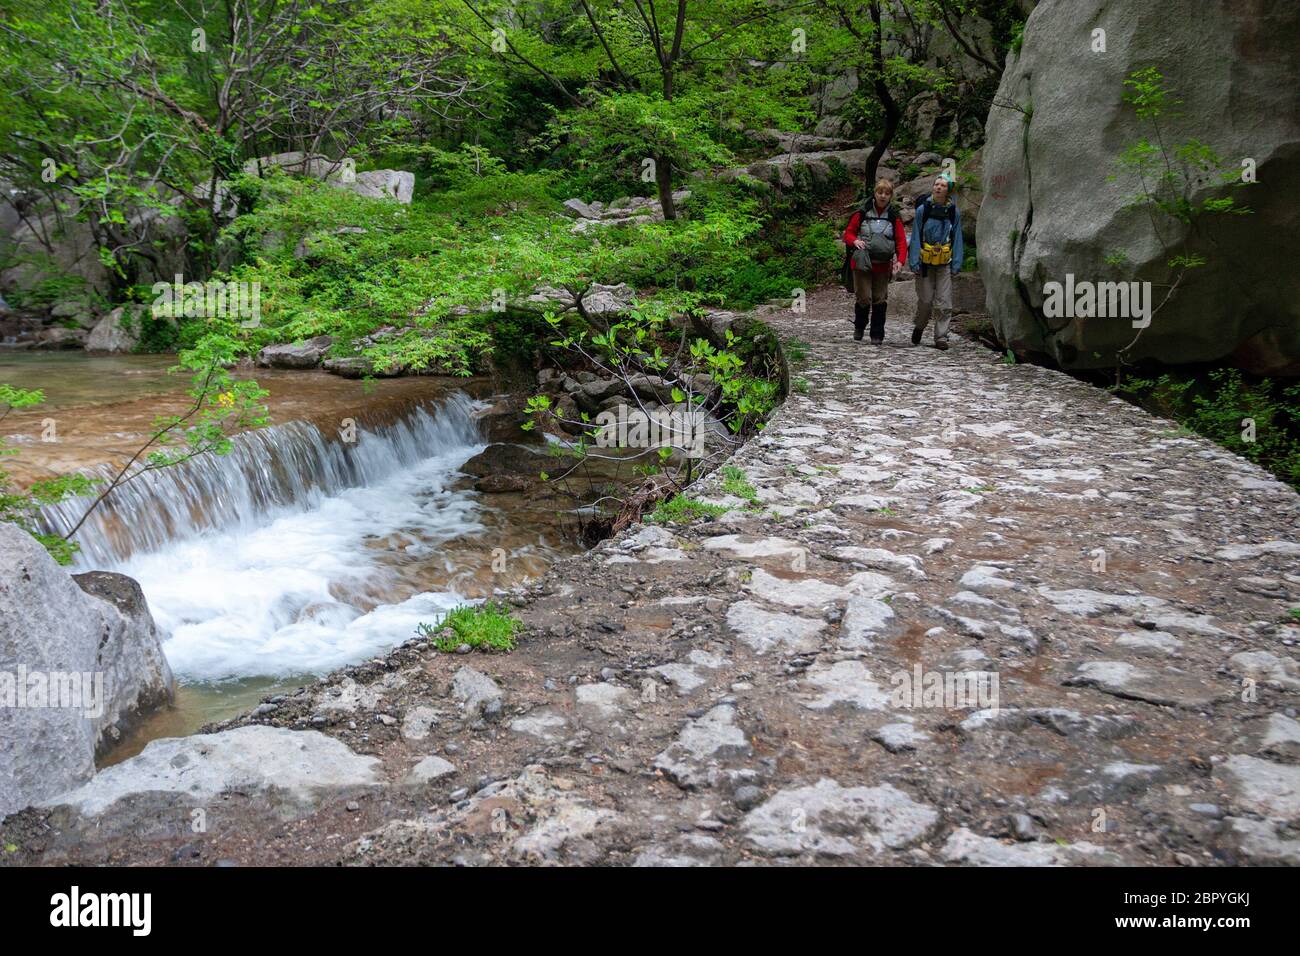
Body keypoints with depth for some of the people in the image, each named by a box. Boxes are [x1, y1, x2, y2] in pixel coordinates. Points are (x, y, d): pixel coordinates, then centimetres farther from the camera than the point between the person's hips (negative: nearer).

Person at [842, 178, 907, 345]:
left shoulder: (894, 216, 5)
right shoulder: (862, 212, 1)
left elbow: (901, 240, 2)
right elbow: (848, 233, 7)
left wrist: (900, 260, -13)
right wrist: (855, 241, -16)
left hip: (883, 266, 2)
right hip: (862, 263, -1)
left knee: (880, 300, 3)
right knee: (863, 298, -5)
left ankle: (877, 335, 14)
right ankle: (859, 327, 22)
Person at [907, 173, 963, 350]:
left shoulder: (954, 212, 4)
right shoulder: (922, 209, -1)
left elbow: (957, 239, 6)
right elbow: (915, 237, -1)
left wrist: (956, 264, 0)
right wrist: (914, 262, -7)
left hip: (944, 263, 1)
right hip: (925, 262, -1)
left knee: (944, 302, -3)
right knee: (925, 300, 5)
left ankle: (941, 337, 2)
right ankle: (918, 327, 31)